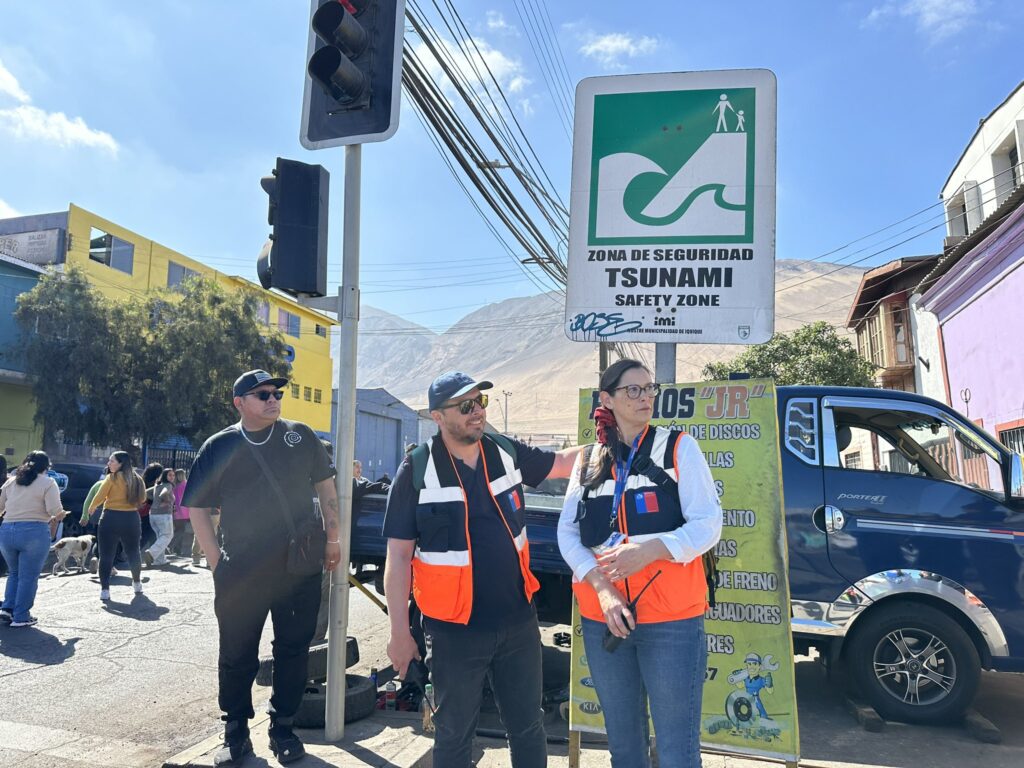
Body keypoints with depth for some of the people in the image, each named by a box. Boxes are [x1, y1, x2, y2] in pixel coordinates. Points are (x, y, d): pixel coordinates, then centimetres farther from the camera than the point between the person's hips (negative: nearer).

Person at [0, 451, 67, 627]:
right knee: (28, 577, 4)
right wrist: (60, 516, 9)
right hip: (34, 532, -5)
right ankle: (21, 617, 7)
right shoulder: (48, 483, -2)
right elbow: (55, 510, -12)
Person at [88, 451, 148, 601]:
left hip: (111, 518, -4)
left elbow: (99, 497, -7)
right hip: (132, 518, 4)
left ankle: (105, 590, -4)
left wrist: (91, 508, 12)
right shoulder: (137, 479, 5)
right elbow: (142, 499, 14)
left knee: (106, 555, 2)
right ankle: (137, 583, 32)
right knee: (133, 552, 19)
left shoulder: (112, 478, -8)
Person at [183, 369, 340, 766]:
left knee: (294, 650, 9)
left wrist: (332, 537, 6)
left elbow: (325, 483, 11)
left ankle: (282, 728, 26)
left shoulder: (300, 436, 3)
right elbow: (197, 506, 6)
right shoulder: (219, 447, 0)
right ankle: (236, 733, 26)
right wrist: (216, 561, -1)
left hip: (301, 567, 1)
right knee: (237, 656, 8)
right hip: (241, 574, -1)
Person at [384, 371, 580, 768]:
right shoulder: (417, 471, -12)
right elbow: (398, 557, -9)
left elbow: (561, 463, 16)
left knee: (528, 726, 18)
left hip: (518, 621, 4)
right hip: (455, 629, -3)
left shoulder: (507, 452, -1)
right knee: (453, 734, 14)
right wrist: (400, 632, -10)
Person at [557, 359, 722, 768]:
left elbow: (707, 524, -6)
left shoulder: (679, 447, 1)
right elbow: (567, 532, 2)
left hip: (671, 618, -3)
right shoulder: (588, 459, 8)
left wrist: (651, 549, -22)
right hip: (602, 619, 3)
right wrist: (601, 585, -14)